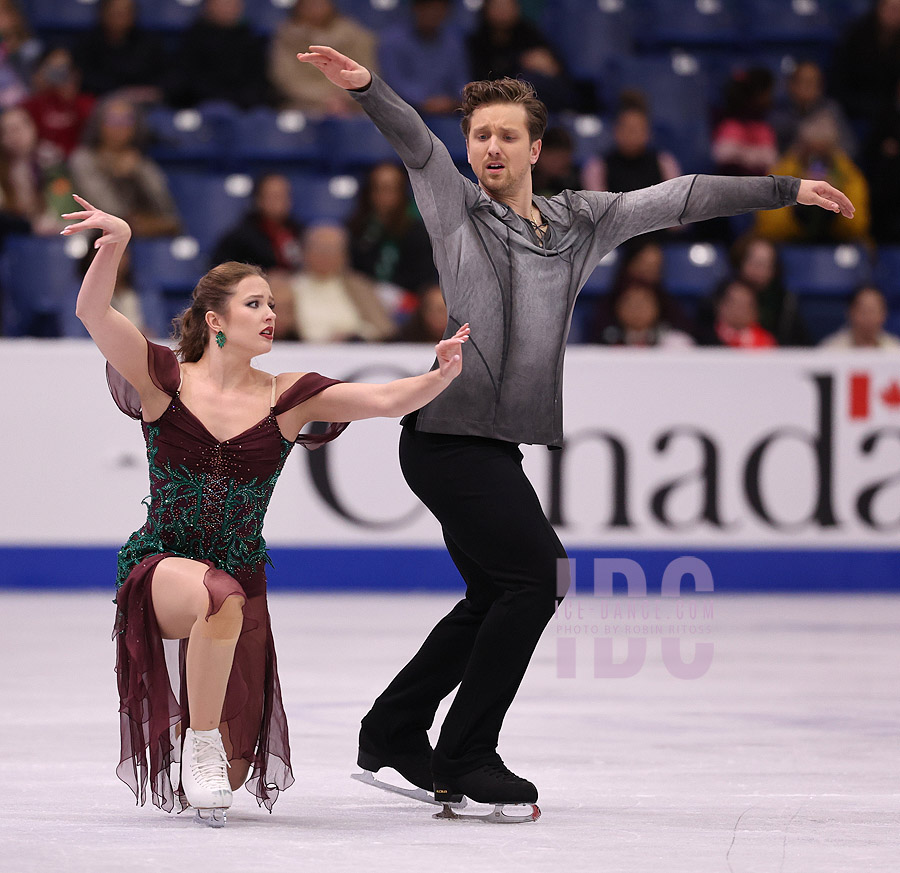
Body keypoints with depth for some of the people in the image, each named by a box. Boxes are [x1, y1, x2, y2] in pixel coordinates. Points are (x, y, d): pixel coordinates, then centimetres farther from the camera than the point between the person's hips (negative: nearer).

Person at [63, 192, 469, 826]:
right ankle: (198, 739, -21)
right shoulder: (168, 381, -6)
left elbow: (387, 400, -11)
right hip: (161, 567, -3)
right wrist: (117, 242, -35)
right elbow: (94, 314, -19)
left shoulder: (288, 399, -1)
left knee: (229, 772, 5)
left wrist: (441, 376, -31)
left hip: (241, 583, 3)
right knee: (217, 597, -42)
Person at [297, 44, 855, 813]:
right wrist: (366, 87, -36)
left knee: (494, 597, 15)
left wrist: (787, 190, 22)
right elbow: (413, 140, -17)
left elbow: (679, 200, 18)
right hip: (450, 437, -7)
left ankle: (392, 733, 27)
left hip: (496, 446, 7)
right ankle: (465, 757, -4)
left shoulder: (579, 222, 14)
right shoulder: (455, 207, 0)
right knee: (537, 573, -12)